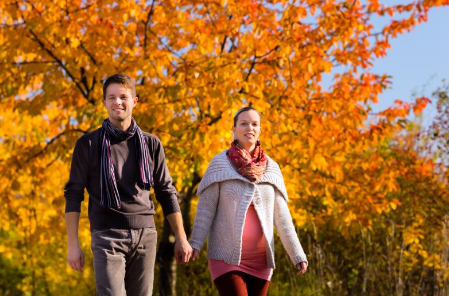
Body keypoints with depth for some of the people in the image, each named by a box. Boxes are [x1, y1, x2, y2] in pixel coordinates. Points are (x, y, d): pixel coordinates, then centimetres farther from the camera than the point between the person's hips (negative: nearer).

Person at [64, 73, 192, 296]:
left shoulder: (151, 144, 10)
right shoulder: (88, 144, 3)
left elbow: (166, 193, 14)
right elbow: (73, 194, 2)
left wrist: (181, 238, 10)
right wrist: (73, 245, -4)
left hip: (145, 235, 3)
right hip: (107, 235, -3)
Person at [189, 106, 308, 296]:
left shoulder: (271, 168, 8)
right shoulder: (220, 163, -1)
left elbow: (281, 216, 9)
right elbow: (205, 208, -5)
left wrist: (298, 255, 4)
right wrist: (195, 243, -16)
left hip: (260, 259, 4)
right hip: (227, 256, -4)